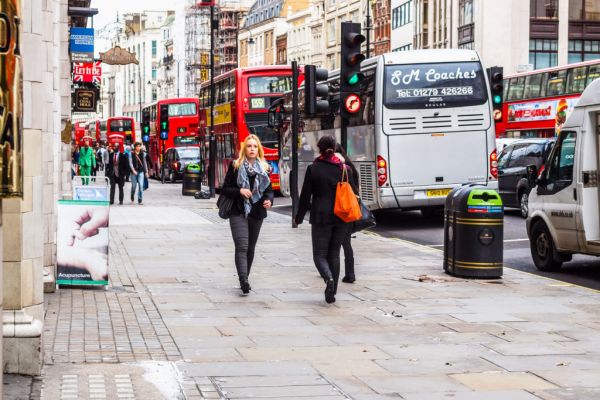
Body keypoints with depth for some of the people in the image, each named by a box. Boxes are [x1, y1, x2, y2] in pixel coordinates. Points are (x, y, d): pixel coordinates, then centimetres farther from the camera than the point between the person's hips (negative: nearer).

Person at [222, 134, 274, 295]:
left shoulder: (264, 168, 9)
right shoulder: (235, 166, 0)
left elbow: (269, 189, 14)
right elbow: (225, 189, 0)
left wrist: (269, 200, -7)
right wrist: (239, 191, -17)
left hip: (257, 213, 4)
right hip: (238, 212, -4)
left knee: (250, 247, 11)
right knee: (242, 246, -16)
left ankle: (244, 278, 24)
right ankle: (243, 281, -27)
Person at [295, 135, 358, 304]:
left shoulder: (313, 169, -6)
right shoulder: (345, 169, 3)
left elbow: (305, 195, -3)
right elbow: (353, 193, 9)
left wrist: (299, 217, 7)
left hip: (321, 218, -3)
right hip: (341, 218, 3)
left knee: (319, 255, 2)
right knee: (334, 254, 13)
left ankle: (329, 278, -27)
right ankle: (332, 292, 11)